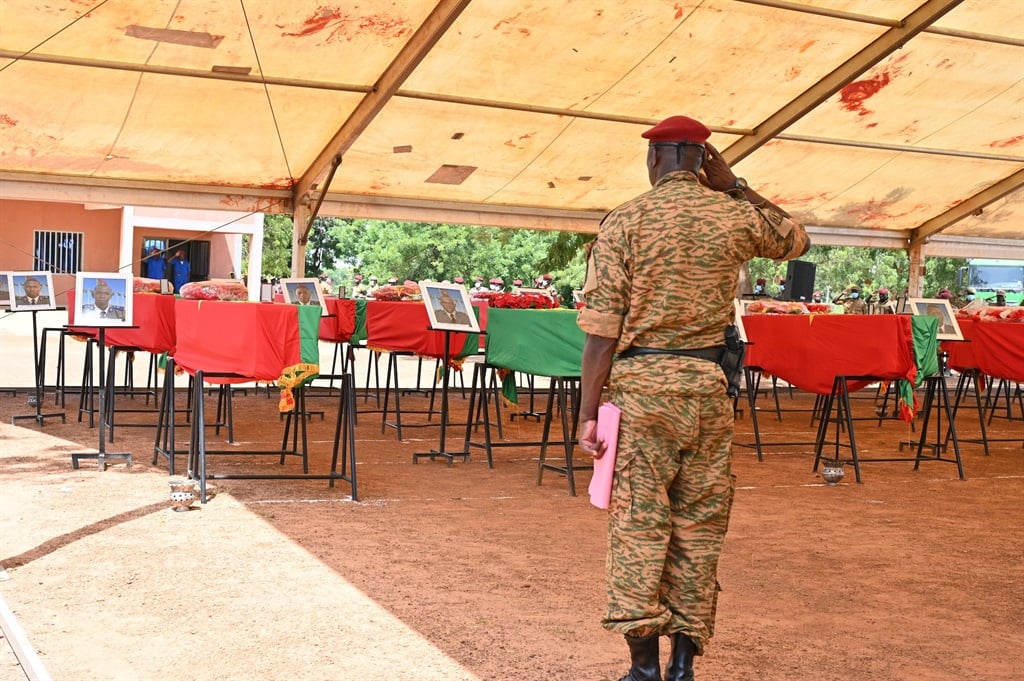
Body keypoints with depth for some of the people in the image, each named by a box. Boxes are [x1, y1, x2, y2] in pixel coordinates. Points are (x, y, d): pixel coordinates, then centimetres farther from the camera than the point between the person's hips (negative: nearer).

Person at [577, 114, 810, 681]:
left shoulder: (625, 221, -4)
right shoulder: (736, 216, 4)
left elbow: (602, 330, -8)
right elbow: (797, 240, 27)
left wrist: (588, 411, -4)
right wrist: (734, 187, 22)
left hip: (641, 383, -3)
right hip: (708, 384, 3)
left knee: (638, 526, 3)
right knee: (698, 527, 11)